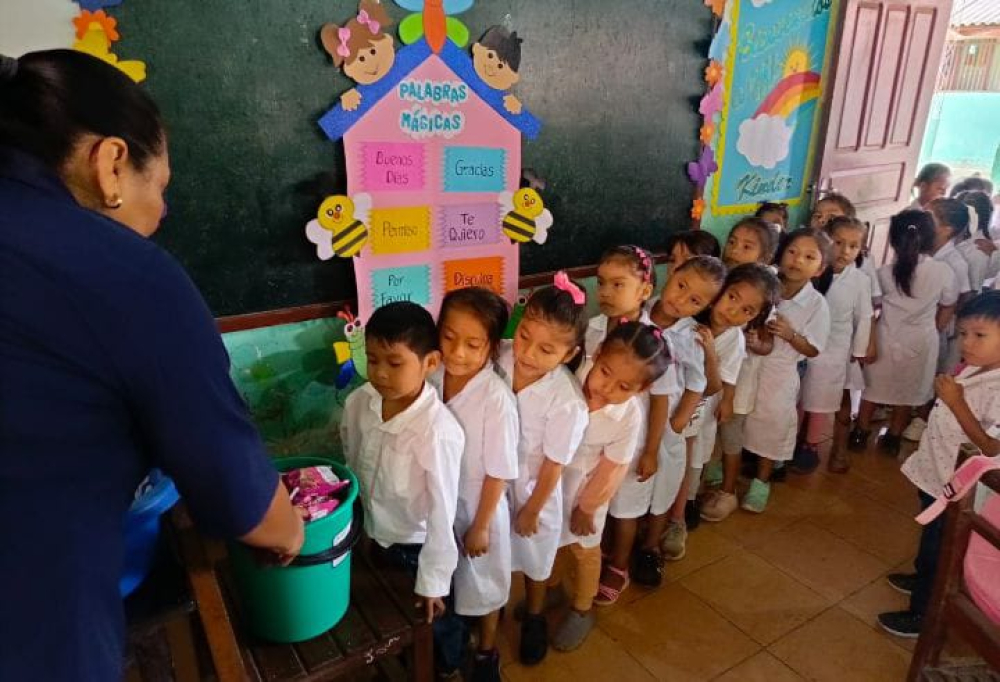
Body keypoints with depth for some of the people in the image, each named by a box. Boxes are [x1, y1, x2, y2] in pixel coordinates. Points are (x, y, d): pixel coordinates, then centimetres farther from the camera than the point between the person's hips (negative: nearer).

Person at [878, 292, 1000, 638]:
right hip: (935, 474, 9)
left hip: (957, 488, -9)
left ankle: (923, 613, 23)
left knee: (939, 549, 7)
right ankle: (923, 578, 51)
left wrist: (955, 401, -31)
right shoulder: (972, 370, 2)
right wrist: (946, 392, -1)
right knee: (930, 536, 29)